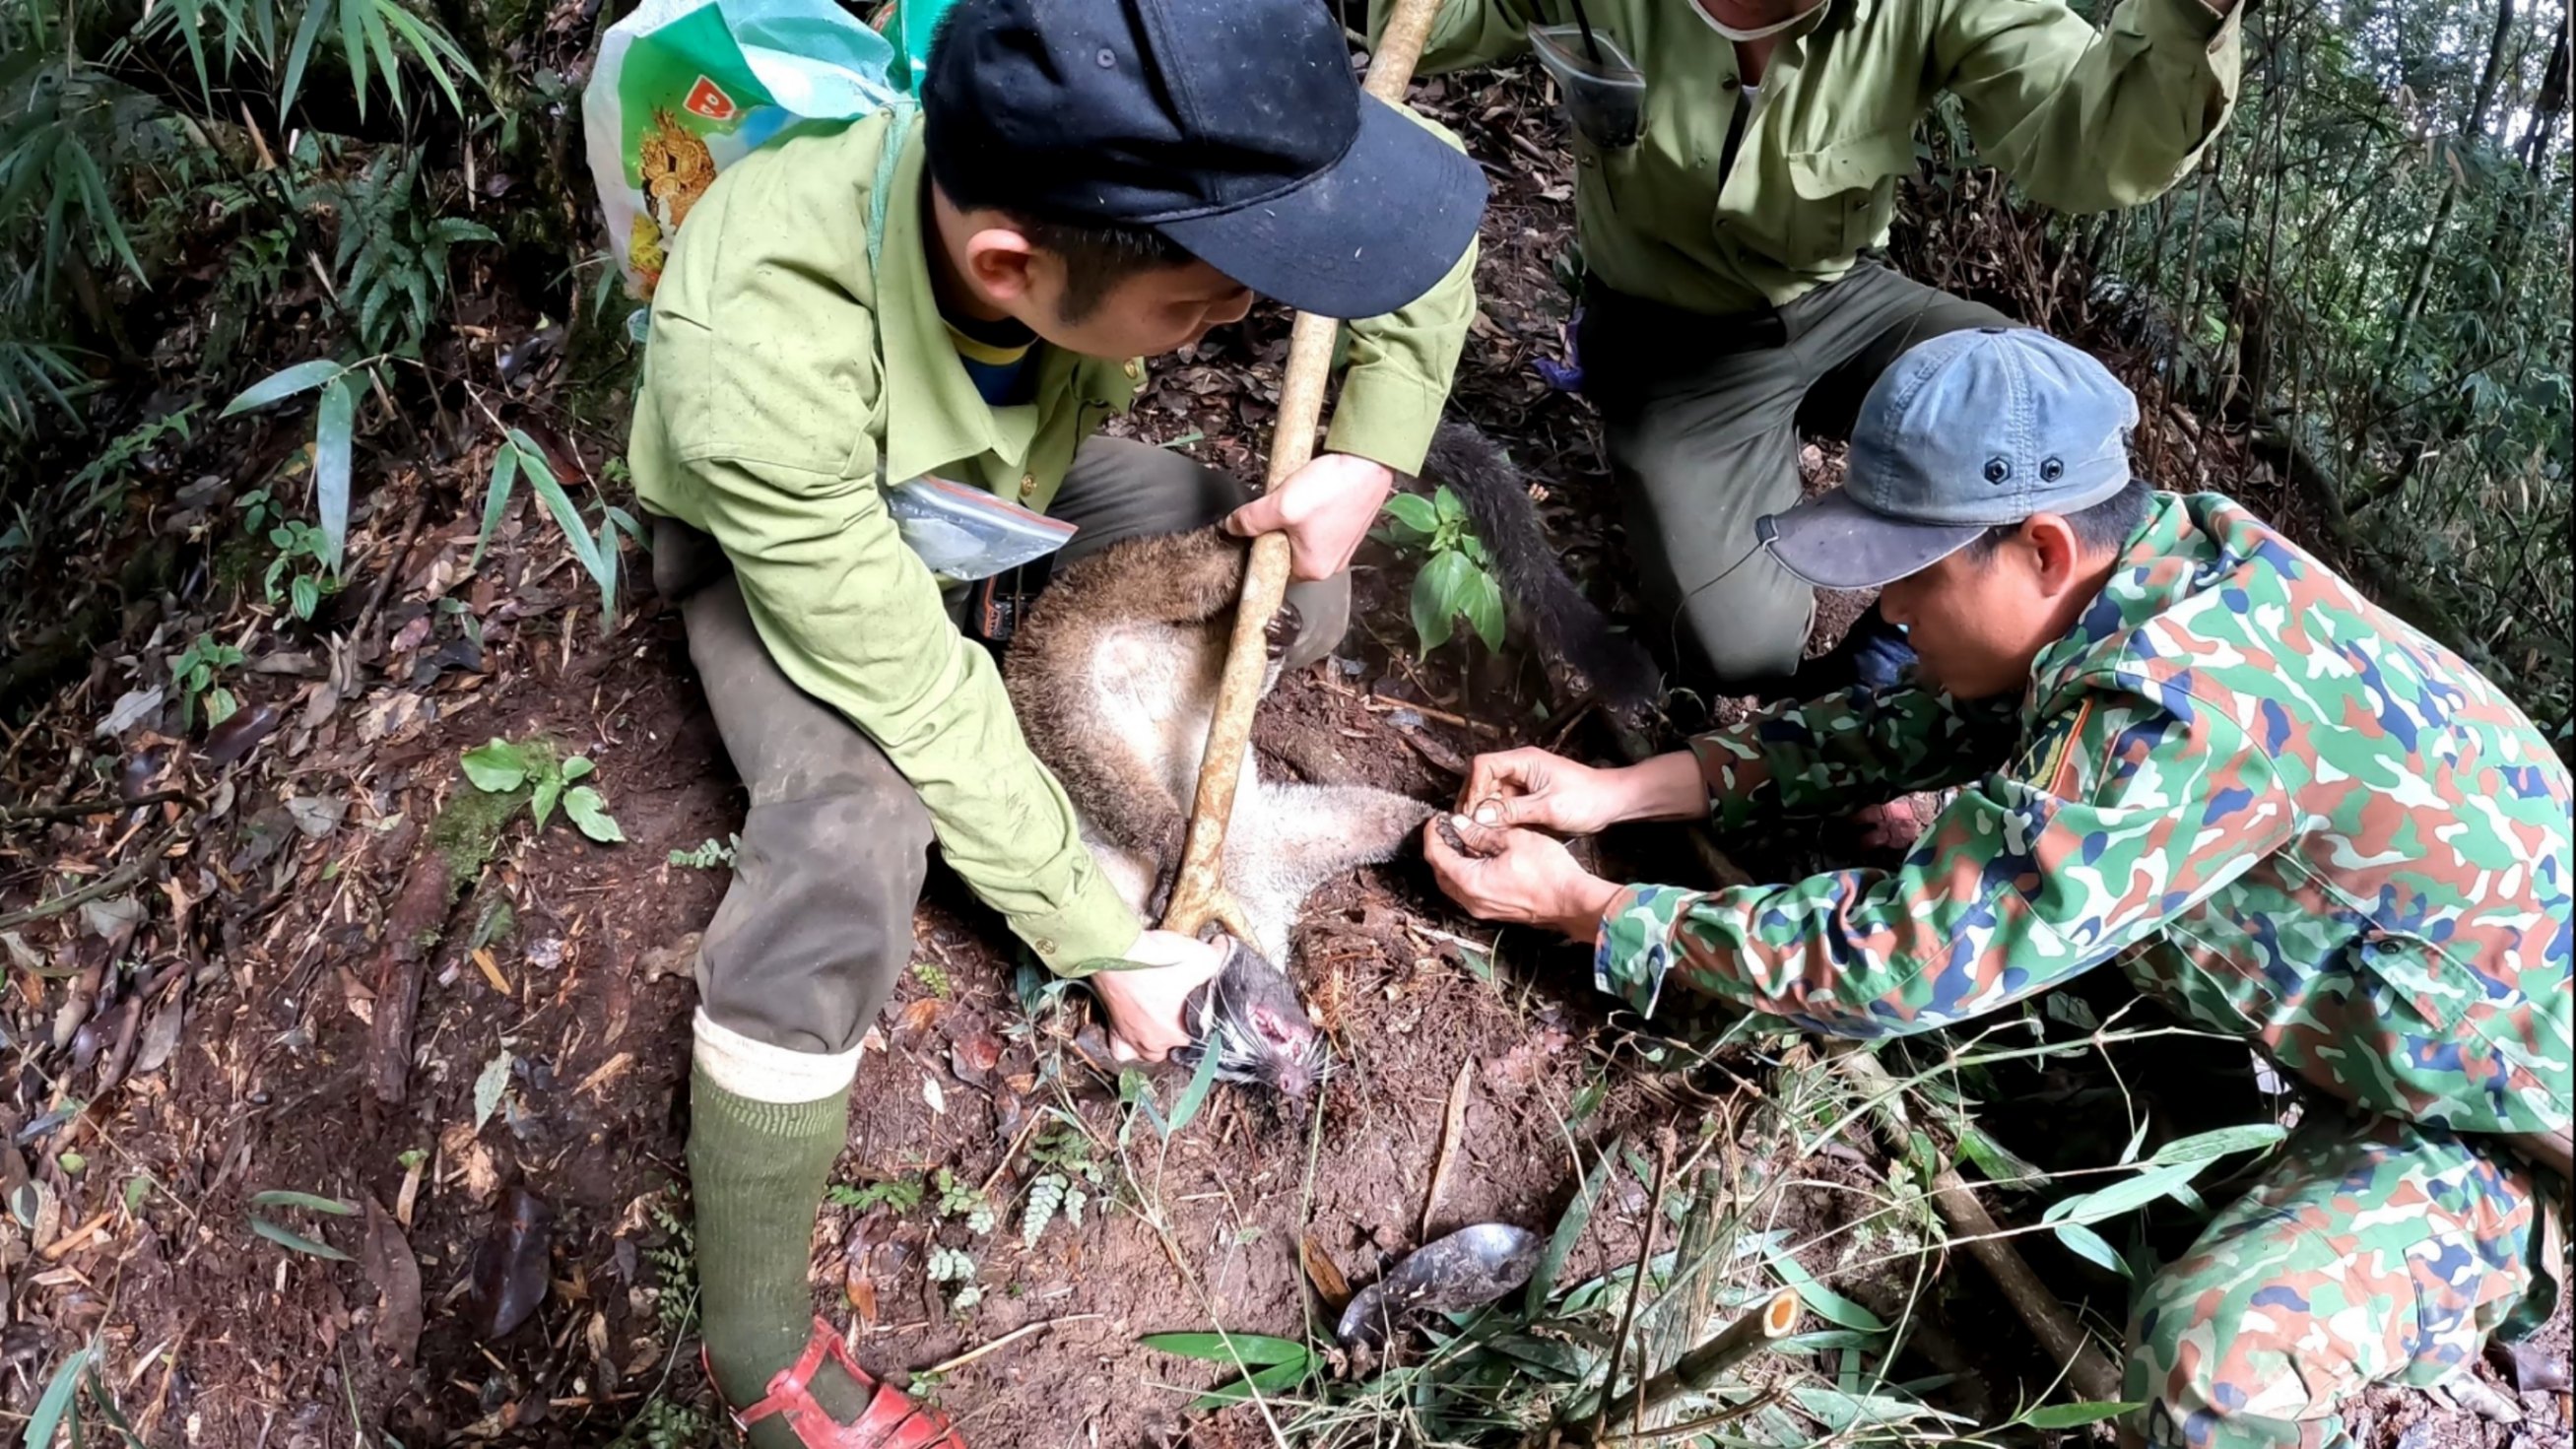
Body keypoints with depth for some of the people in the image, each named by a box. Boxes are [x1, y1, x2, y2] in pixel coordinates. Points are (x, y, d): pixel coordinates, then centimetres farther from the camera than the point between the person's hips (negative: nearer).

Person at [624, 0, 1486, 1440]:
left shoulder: (1100, 157, -34)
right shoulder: (755, 359, -44)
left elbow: (1424, 196, -16)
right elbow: (924, 705, -33)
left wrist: (1371, 452, -25)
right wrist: (1104, 946, -24)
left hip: (1016, 480, 5)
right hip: (795, 542, -5)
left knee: (1297, 595, -10)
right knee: (847, 852, -29)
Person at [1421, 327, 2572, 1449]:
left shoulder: (2183, 714, -36)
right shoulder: (2175, 550, -11)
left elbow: (1898, 961, -30)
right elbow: (1924, 721, 0)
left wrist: (1584, 909, -20)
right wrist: (1623, 790, -7)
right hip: (2387, 1011, 9)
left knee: (2216, 1347, -32)